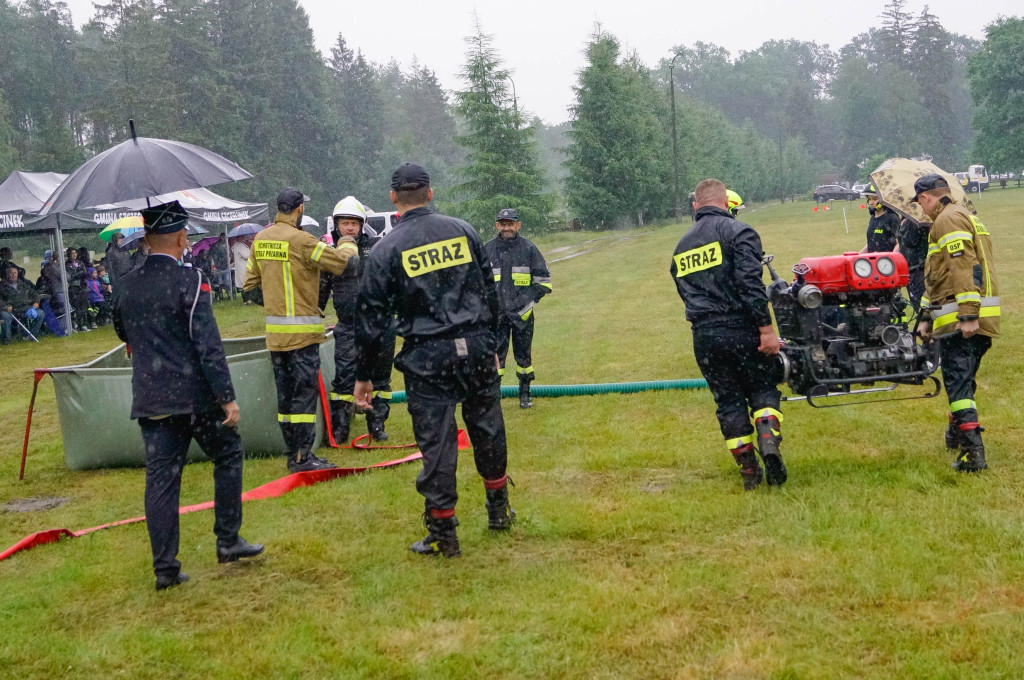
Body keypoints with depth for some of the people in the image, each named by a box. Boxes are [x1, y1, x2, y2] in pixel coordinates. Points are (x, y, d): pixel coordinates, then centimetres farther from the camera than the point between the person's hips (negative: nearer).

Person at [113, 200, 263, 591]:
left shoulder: (126, 284, 6)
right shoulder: (189, 281, -12)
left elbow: (122, 331, 25)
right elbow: (208, 345, -16)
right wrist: (227, 397, -14)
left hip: (149, 398, 5)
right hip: (193, 394, -5)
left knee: (161, 478, 6)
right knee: (227, 455, 15)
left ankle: (165, 568, 6)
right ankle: (228, 541, 17)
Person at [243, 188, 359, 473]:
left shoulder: (260, 240, 8)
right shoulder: (300, 240, -15)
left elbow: (250, 283, 12)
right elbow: (339, 261, -14)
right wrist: (349, 245, 8)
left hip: (274, 331, 7)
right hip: (301, 331, -7)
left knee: (285, 392, 11)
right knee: (305, 391, -5)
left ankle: (293, 454, 17)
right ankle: (303, 456, -6)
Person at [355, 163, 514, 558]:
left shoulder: (386, 251, -4)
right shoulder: (463, 231, 5)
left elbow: (372, 317, -3)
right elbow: (489, 291, 11)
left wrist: (363, 374, 5)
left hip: (427, 359, -3)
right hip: (476, 348, 3)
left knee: (436, 443, 3)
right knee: (488, 429, 18)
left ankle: (443, 535, 11)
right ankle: (499, 510, 33)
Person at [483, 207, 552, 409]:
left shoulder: (528, 248, 1)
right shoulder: (487, 249, 3)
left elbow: (543, 280, 5)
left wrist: (530, 297, -6)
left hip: (522, 312, 0)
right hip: (496, 313, 0)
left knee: (523, 355, 8)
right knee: (496, 353, -6)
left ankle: (525, 394, 20)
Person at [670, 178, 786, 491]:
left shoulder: (681, 247, 17)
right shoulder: (737, 232, -5)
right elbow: (750, 285, -16)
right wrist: (766, 328, -17)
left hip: (703, 336, 4)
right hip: (740, 328, -4)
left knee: (728, 400, 11)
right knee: (763, 389, 11)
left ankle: (748, 469, 12)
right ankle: (769, 443, -13)